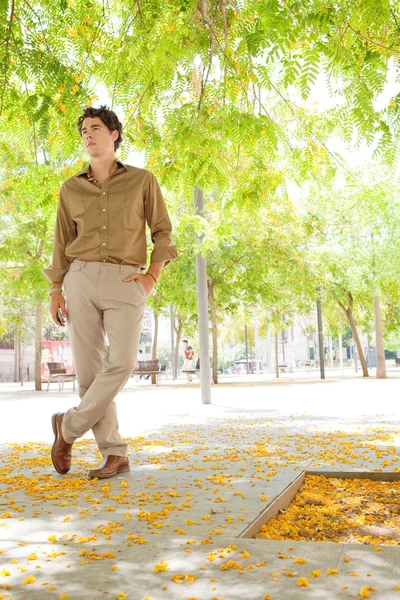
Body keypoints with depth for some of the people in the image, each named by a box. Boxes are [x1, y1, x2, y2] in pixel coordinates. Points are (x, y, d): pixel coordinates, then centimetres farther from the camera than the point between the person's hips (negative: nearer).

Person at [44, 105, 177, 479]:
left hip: (126, 282, -2)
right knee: (89, 368, -5)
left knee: (121, 363, -19)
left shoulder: (142, 181, 7)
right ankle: (115, 454, 4)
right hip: (82, 279, 2)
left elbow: (162, 231, 8)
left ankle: (70, 425, 3)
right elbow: (62, 244, 14)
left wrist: (152, 276, -7)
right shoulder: (71, 188, 13)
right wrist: (56, 292, 5)